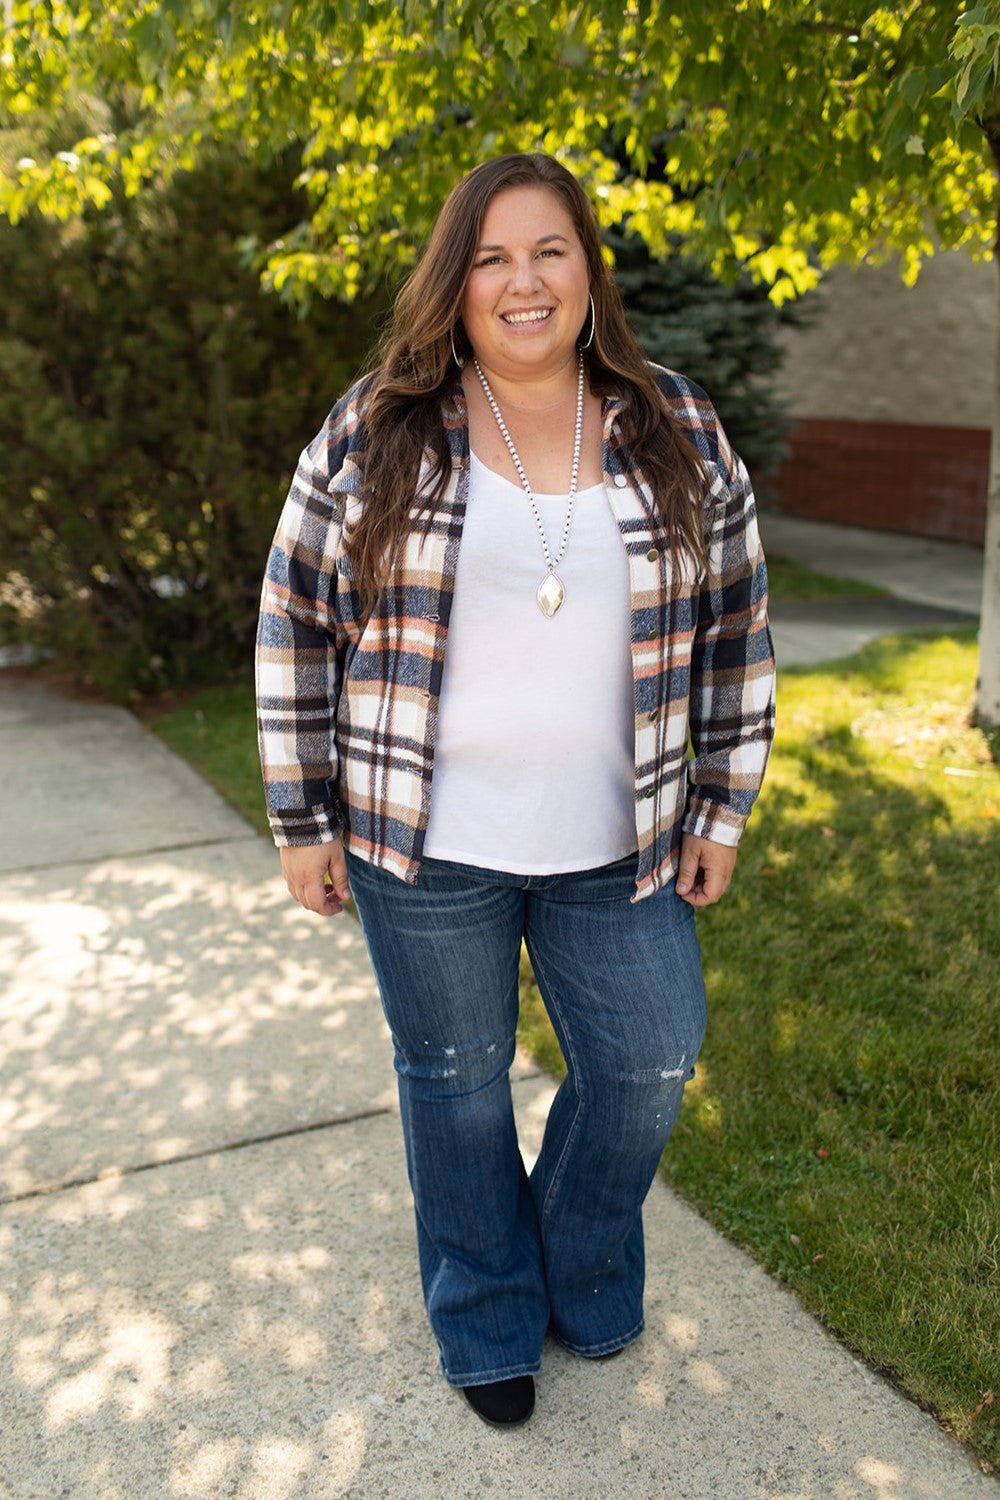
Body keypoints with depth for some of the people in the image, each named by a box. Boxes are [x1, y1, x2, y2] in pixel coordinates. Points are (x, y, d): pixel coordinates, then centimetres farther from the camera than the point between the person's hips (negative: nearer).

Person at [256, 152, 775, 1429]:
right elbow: (298, 627, -2)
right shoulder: (372, 435, -6)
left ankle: (584, 1280, 41)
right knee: (456, 1076, 13)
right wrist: (304, 821, -2)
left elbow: (733, 628, 5)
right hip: (425, 841, -1)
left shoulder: (679, 436, -1)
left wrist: (721, 807, 4)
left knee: (646, 1062, 11)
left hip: (614, 842, 2)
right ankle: (485, 1322, 38)